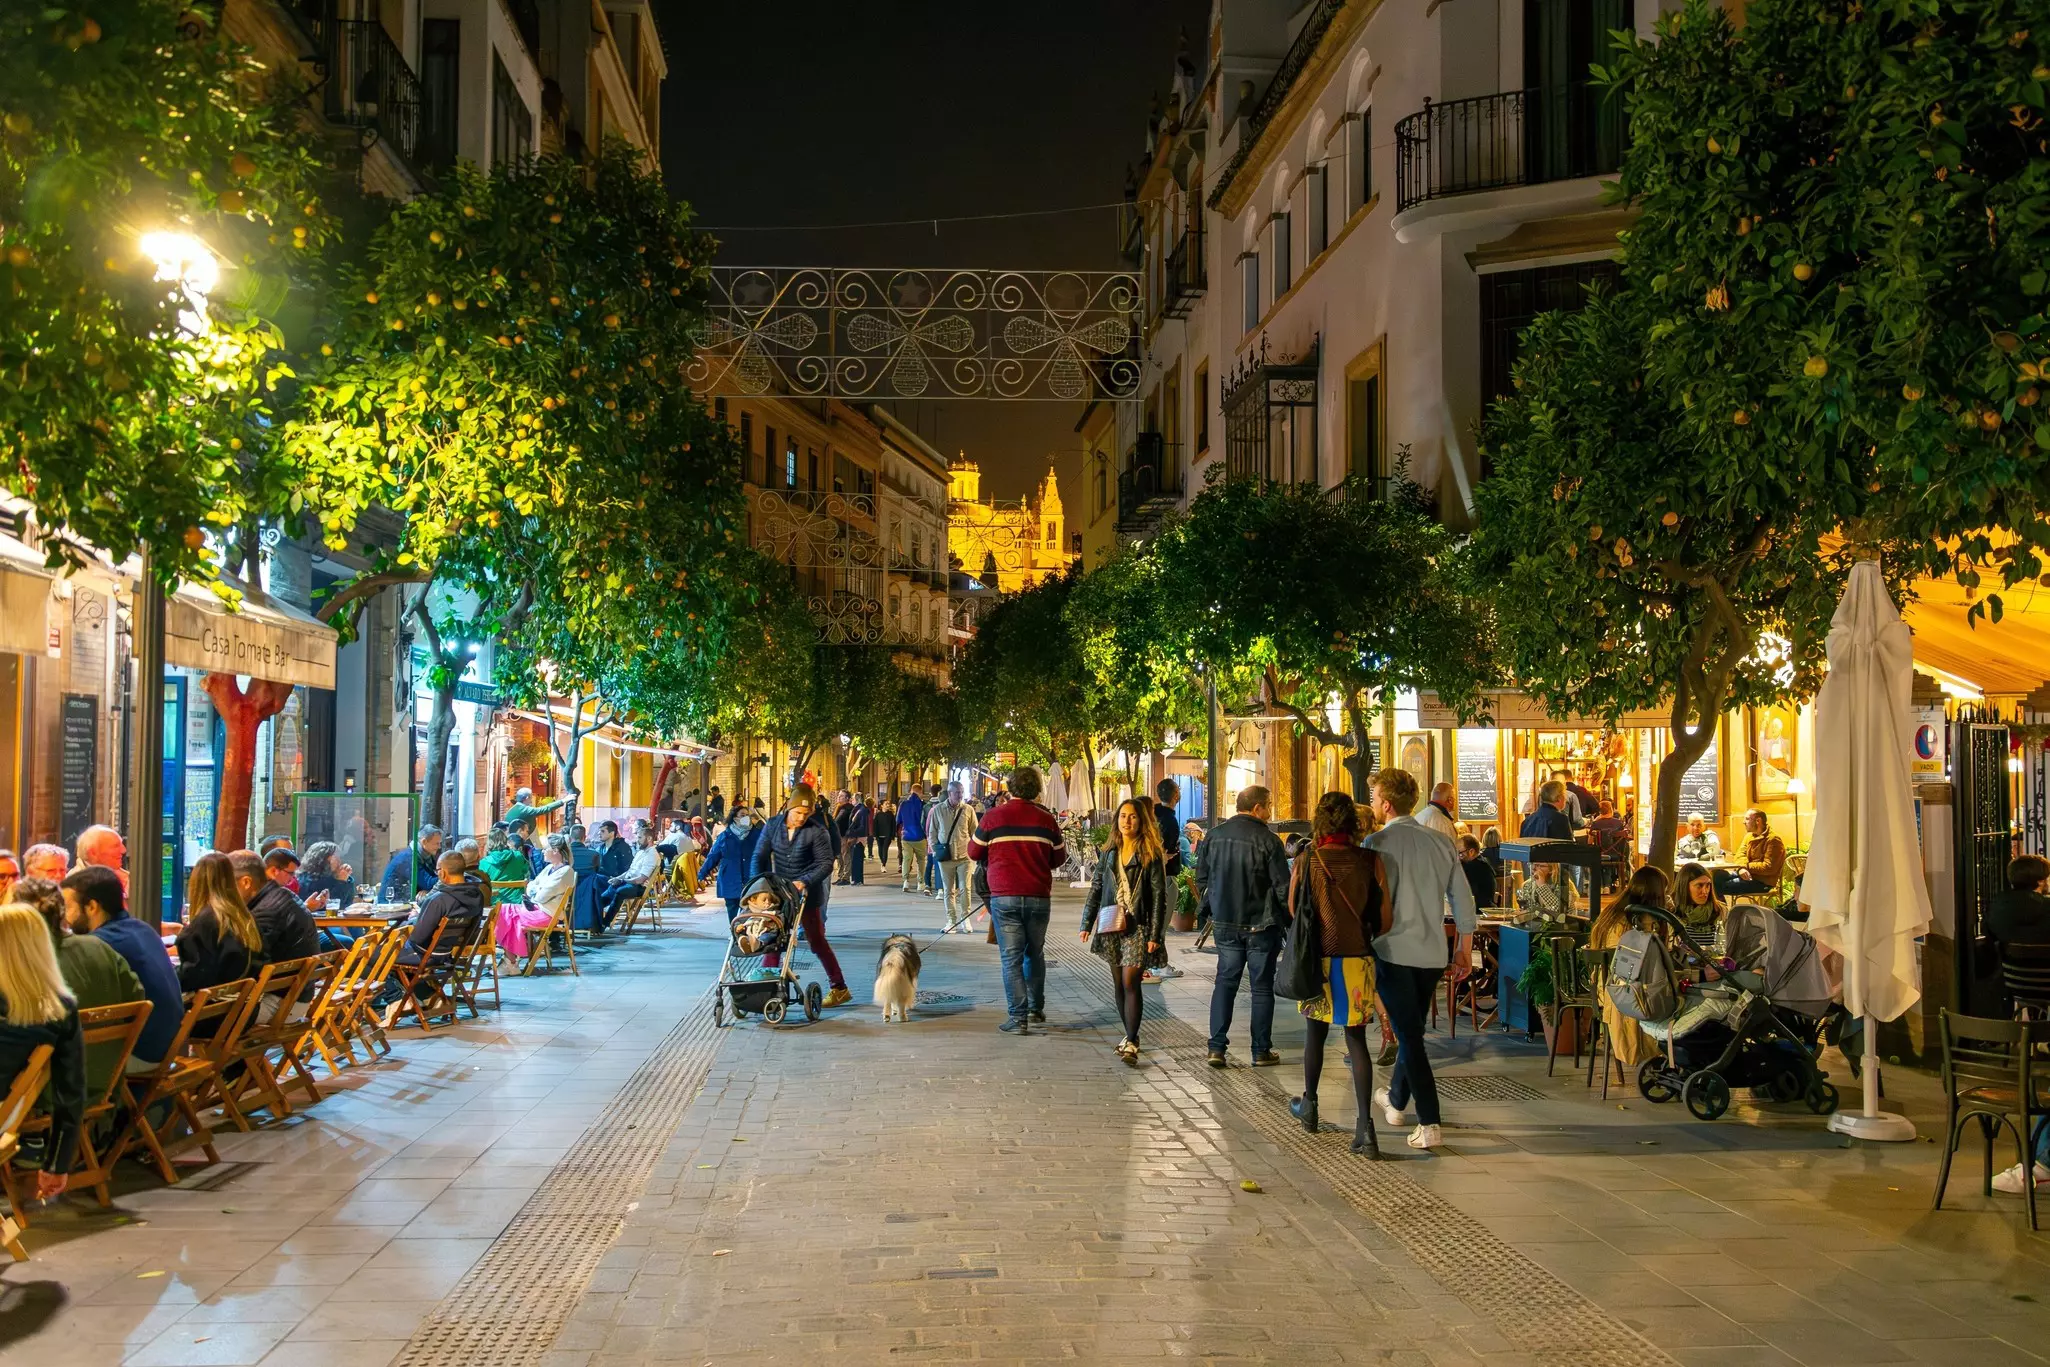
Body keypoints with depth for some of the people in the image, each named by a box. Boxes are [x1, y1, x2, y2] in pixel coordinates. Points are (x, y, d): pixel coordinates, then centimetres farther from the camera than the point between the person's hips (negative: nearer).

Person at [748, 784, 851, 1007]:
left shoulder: (817, 832, -12)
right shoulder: (773, 827, -1)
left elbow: (826, 863, -15)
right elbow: (759, 857, 1)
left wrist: (805, 882, -28)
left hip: (808, 895, -4)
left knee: (817, 942, 1)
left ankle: (840, 989, 10)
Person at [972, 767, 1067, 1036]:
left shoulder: (993, 816, -6)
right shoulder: (1046, 819, -1)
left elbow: (974, 852, 5)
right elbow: (1059, 858, 10)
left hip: (1004, 896, -2)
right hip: (1039, 897, 2)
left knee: (1011, 957, 1)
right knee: (1035, 953, 20)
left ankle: (1018, 1018, -3)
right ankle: (1036, 1007, 29)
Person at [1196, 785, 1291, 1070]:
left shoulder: (1213, 836, 2)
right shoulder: (1267, 840, -14)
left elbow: (1201, 880, 9)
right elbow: (1283, 886, -13)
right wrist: (1288, 918, 2)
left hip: (1224, 924, 4)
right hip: (1261, 925, -4)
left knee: (1225, 982, 12)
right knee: (1262, 987, 7)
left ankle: (1216, 1047, 6)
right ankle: (1261, 1051, 12)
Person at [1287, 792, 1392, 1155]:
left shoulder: (1305, 861, -7)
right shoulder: (1369, 861, -8)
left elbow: (1293, 910, 5)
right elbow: (1384, 917, -5)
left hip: (1318, 960, 0)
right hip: (1357, 961, 0)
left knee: (1316, 1032, 18)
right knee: (1356, 1040, 4)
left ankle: (1309, 1105, 34)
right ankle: (1364, 1126, -4)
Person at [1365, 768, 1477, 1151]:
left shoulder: (1378, 843, -11)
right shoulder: (1441, 843, 5)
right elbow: (1463, 899, 9)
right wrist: (1465, 949, 18)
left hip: (1393, 951, -6)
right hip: (1433, 954, 6)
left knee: (1409, 1034, -2)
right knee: (1413, 1029, 21)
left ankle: (1430, 1125, -7)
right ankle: (1396, 1100, 40)